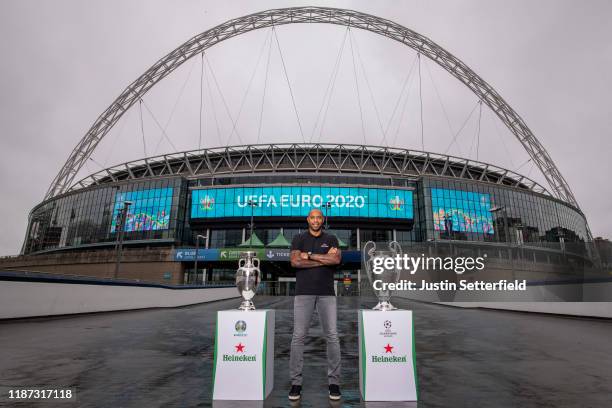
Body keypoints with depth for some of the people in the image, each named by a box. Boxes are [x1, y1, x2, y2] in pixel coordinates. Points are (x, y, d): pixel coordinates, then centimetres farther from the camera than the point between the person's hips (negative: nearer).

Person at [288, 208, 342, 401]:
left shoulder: (331, 239, 9)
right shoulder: (298, 238, 7)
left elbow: (336, 259, -9)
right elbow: (295, 262, -10)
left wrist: (310, 255, -10)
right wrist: (324, 259, -9)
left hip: (327, 293, 1)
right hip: (303, 292, 0)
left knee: (332, 336, 1)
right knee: (298, 336, -1)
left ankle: (334, 381, 13)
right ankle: (296, 382, 10)